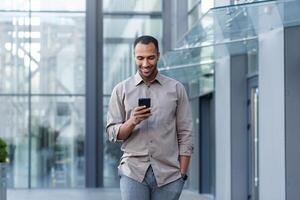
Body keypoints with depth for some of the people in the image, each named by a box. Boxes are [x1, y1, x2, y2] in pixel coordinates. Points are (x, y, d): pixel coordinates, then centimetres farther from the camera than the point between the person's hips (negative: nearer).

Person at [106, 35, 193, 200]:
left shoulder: (176, 89, 6)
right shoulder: (121, 90, 7)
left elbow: (185, 135, 5)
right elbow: (112, 133, 4)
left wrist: (182, 174, -1)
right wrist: (132, 121, -16)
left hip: (168, 174, 0)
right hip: (133, 172, 0)